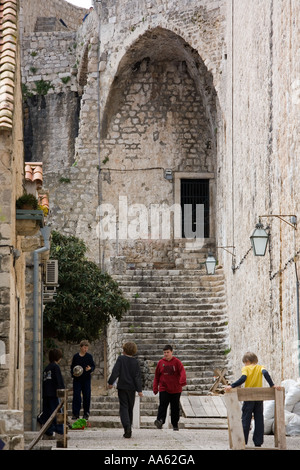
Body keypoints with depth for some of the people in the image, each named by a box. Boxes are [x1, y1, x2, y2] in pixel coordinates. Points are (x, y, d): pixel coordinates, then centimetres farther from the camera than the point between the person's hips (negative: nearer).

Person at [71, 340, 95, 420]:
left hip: (86, 379, 0)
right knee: (76, 395, -5)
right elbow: (72, 367, 10)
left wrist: (90, 369, -17)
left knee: (86, 396, 2)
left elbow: (93, 366, 5)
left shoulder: (89, 356, 3)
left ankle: (86, 413, 13)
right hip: (77, 379, 0)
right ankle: (75, 413, -2)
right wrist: (73, 374, -7)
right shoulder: (76, 356, 3)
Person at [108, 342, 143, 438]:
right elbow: (137, 377, 0)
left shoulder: (121, 359, -5)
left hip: (122, 387, -3)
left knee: (124, 407, -4)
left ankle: (127, 425, -27)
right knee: (130, 408, 13)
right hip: (131, 388, 3)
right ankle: (128, 430, 18)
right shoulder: (135, 362, 2)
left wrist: (111, 382, -3)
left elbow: (115, 371, -11)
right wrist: (139, 390, 0)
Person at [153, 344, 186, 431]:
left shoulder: (177, 362, -1)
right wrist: (155, 388, 6)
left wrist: (182, 381, -34)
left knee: (175, 407, 8)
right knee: (162, 405, -17)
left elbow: (182, 372, -15)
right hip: (164, 389, 0)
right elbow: (156, 376, 10)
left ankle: (175, 424, 20)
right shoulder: (160, 363, 5)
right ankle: (160, 421, -28)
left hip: (176, 390, 0)